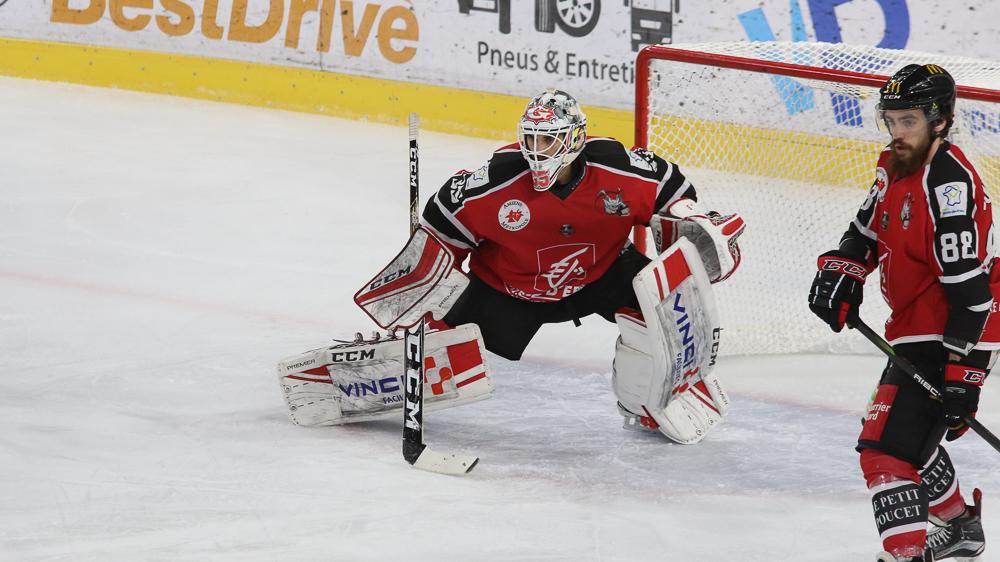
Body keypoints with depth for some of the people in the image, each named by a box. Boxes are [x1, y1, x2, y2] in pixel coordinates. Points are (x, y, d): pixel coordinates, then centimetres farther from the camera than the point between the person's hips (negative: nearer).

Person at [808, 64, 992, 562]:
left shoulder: (950, 186, -25)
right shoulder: (896, 166, 5)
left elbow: (970, 291, -27)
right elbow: (868, 230, 21)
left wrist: (962, 378, -28)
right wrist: (842, 270, -1)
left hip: (947, 341, -11)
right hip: (916, 331, 11)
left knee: (886, 446, -19)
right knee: (911, 432, 28)